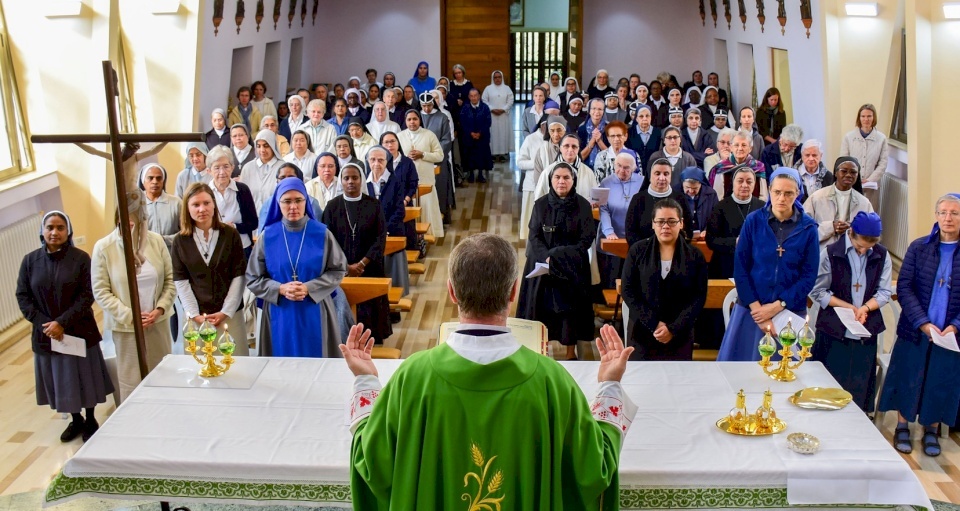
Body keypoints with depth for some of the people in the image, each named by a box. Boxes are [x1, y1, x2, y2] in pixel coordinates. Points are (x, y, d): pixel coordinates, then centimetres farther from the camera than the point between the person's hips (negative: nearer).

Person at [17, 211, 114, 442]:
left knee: (84, 377, 10)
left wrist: (63, 323, -20)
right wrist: (43, 323, -13)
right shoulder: (30, 260, -2)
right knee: (60, 380, 13)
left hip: (79, 331, -2)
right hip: (46, 334, 2)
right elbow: (22, 296, 0)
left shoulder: (81, 258, -9)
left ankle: (91, 420, 30)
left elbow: (87, 295, -12)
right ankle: (76, 419, 34)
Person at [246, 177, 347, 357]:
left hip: (314, 314, 0)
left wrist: (309, 288, -15)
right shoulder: (268, 236, -1)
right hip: (280, 315, 1)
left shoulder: (321, 233, -3)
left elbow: (338, 270, -1)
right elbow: (253, 279, 1)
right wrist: (280, 289, -16)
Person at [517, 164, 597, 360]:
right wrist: (547, 258, -19)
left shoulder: (583, 206, -5)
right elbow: (534, 236, -2)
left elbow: (587, 239, -7)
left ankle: (571, 353, 13)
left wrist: (559, 258, -16)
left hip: (573, 268, -1)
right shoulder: (540, 204, 0)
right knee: (543, 306, 0)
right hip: (542, 265, 1)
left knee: (571, 307, 2)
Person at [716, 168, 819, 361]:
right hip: (751, 309, 0)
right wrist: (756, 308, -11)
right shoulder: (753, 221, -2)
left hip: (790, 312, 0)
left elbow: (809, 275, -2)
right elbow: (740, 268, -3)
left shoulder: (808, 228, -1)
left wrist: (778, 306, -11)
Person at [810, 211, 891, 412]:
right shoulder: (830, 253, -7)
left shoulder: (882, 255, 3)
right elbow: (817, 291, -5)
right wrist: (847, 306, -15)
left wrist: (865, 307, -15)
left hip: (866, 333, 3)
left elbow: (884, 291, 4)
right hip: (834, 331, -3)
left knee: (860, 388, 8)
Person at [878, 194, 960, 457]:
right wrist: (923, 322, -14)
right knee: (908, 377, 9)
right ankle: (902, 426, 25)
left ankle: (932, 430, 26)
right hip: (915, 330, 0)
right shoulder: (919, 247, -2)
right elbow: (904, 288, -5)